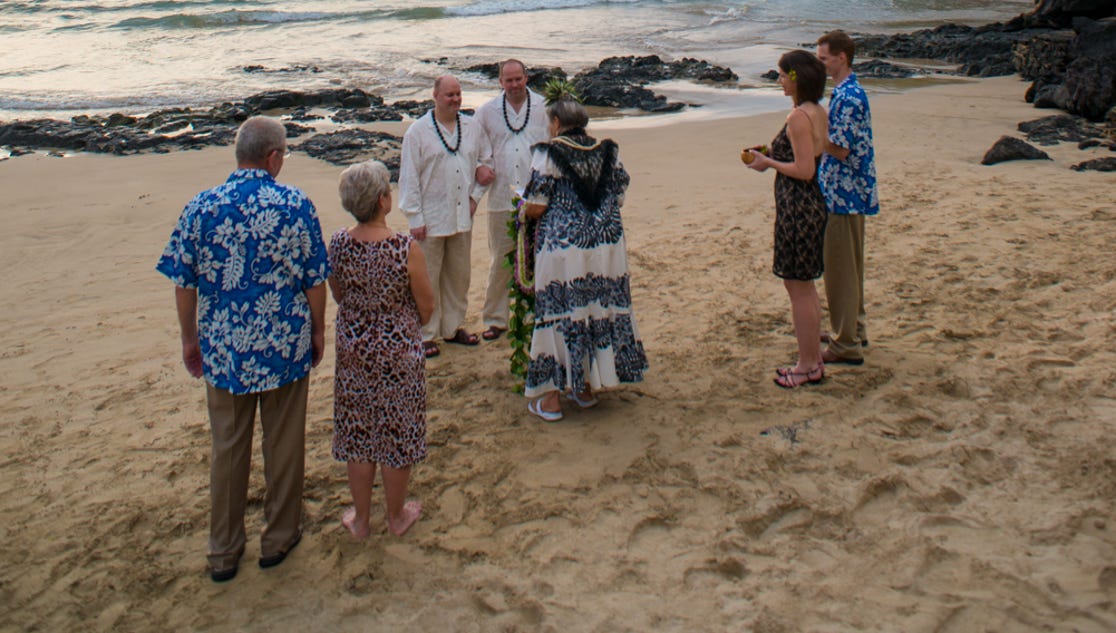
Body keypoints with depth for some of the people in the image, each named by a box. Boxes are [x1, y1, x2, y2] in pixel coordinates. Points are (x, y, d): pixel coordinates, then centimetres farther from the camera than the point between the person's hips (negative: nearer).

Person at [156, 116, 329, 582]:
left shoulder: (201, 207, -7)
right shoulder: (295, 205, -11)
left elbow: (184, 283, -2)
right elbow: (315, 279, -7)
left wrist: (190, 339, 11)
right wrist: (318, 330, 8)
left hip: (223, 349, 2)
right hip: (285, 345, -1)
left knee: (227, 447, 15)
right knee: (283, 443, 15)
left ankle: (223, 551, 26)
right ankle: (279, 538, 30)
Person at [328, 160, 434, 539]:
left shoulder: (337, 244, -11)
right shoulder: (406, 249, -22)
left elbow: (338, 296, 5)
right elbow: (427, 305, -10)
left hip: (353, 351, 4)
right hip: (398, 352, -3)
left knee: (358, 435, 17)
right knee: (397, 435, 14)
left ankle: (360, 519, 31)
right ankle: (397, 516, 32)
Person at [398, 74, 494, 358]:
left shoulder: (472, 127, 7)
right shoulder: (418, 131, -6)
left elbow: (486, 160, 19)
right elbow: (409, 177, -6)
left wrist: (475, 195, 7)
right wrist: (415, 218, -10)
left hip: (462, 216, 5)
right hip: (431, 218, -4)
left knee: (459, 276, 14)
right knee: (427, 279, 2)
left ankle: (453, 327, 29)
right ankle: (425, 335, 13)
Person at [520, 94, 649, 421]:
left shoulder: (548, 153, -6)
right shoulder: (608, 151, 7)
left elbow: (535, 208, -9)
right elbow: (618, 198, 10)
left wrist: (522, 208, 13)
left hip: (562, 244, -4)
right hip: (606, 244, 5)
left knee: (557, 311, 3)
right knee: (600, 308, 13)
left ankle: (550, 397, 7)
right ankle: (586, 387, 25)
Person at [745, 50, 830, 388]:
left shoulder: (798, 117, -18)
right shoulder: (818, 112, 11)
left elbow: (804, 170, -22)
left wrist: (768, 162, -9)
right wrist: (773, 155, 14)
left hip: (797, 206, -10)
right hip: (812, 204, 10)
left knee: (799, 288, 0)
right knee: (803, 286, 18)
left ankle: (807, 366, 10)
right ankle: (813, 360, 28)